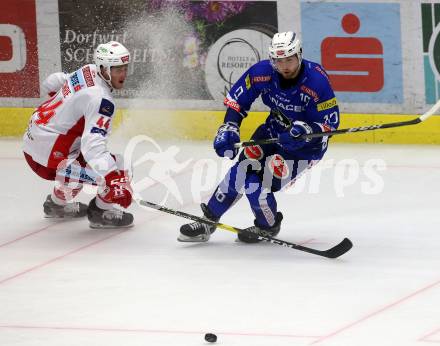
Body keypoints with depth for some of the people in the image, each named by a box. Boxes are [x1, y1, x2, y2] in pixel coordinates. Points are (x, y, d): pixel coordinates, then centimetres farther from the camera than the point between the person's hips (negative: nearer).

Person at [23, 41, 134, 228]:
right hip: (46, 158, -10)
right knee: (115, 167, -13)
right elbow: (93, 144, -36)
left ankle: (57, 203, 48)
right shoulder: (101, 99, -24)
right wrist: (113, 180, -44)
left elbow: (51, 83, 23)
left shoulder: (88, 71, 4)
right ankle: (101, 211, 6)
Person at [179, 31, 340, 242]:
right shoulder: (263, 72, -16)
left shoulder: (317, 81, -29)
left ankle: (268, 226, 10)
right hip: (273, 130, 5)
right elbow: (237, 98, -3)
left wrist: (305, 130, -40)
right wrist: (229, 129, -13)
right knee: (241, 172, -6)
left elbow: (330, 122, -23)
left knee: (262, 182, -18)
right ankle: (208, 221, 7)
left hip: (307, 142, -5)